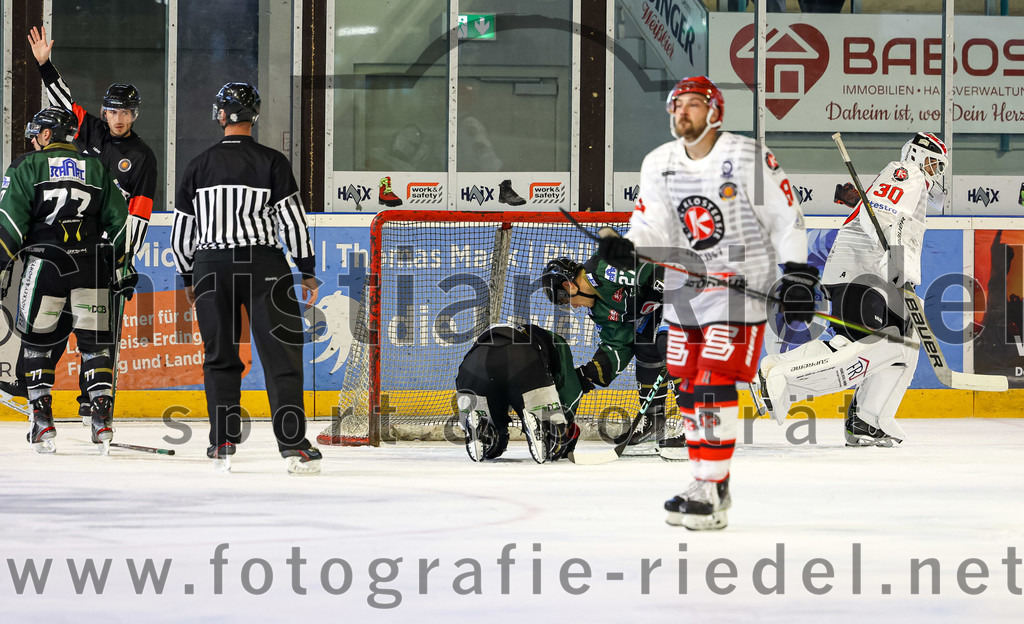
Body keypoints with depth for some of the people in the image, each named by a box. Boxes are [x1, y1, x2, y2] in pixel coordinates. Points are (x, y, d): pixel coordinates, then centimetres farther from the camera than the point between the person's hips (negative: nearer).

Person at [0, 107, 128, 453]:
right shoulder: (96, 169, 14)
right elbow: (119, 218, 12)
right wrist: (123, 264, 20)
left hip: (44, 263, -3)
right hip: (91, 265, 3)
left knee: (36, 339, 7)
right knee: (95, 339, 8)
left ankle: (42, 416, 0)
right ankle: (102, 415, 0)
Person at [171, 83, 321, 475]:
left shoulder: (198, 167, 6)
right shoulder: (272, 163, -3)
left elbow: (181, 232, 10)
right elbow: (293, 221, -5)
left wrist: (189, 279, 22)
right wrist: (307, 271, 4)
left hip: (211, 266, 3)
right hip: (263, 265, -2)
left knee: (220, 357, 12)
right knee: (281, 354, -1)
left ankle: (222, 444, 7)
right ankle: (293, 445, -8)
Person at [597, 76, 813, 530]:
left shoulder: (748, 157, -11)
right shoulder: (659, 164, 6)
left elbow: (786, 217, -7)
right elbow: (653, 229, 3)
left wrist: (797, 276, -11)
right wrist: (626, 248, -18)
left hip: (740, 286, -6)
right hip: (685, 286, 6)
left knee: (714, 385, -15)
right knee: (687, 387, 9)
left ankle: (711, 492, -13)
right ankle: (707, 485, 22)